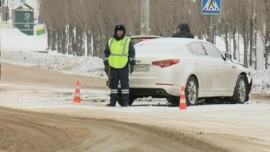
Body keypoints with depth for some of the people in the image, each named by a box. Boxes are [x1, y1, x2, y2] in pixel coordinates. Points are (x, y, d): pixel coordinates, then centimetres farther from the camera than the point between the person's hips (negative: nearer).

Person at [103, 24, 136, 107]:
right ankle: (113, 101, 10)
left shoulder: (128, 41, 0)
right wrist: (106, 65, 10)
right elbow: (106, 53, 15)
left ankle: (126, 102, -4)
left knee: (124, 84, -6)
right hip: (113, 67, 4)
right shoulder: (110, 41, 10)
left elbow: (132, 54, 0)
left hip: (124, 67, -4)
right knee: (113, 84, 6)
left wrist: (132, 65, -6)